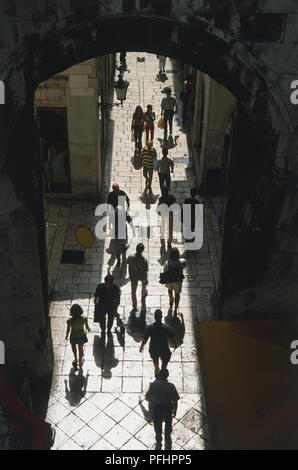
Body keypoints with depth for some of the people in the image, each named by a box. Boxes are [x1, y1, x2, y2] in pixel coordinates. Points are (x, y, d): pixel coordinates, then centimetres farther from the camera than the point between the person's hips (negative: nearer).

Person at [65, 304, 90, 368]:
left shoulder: (70, 321, -28)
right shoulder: (84, 318, -26)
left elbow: (68, 330, -13)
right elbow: (87, 326, -8)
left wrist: (66, 336, 8)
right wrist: (88, 329, 17)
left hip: (73, 337, -1)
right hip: (82, 336, 1)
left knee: (73, 345, 32)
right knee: (81, 348, 25)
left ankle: (76, 359, 43)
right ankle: (80, 361, 46)